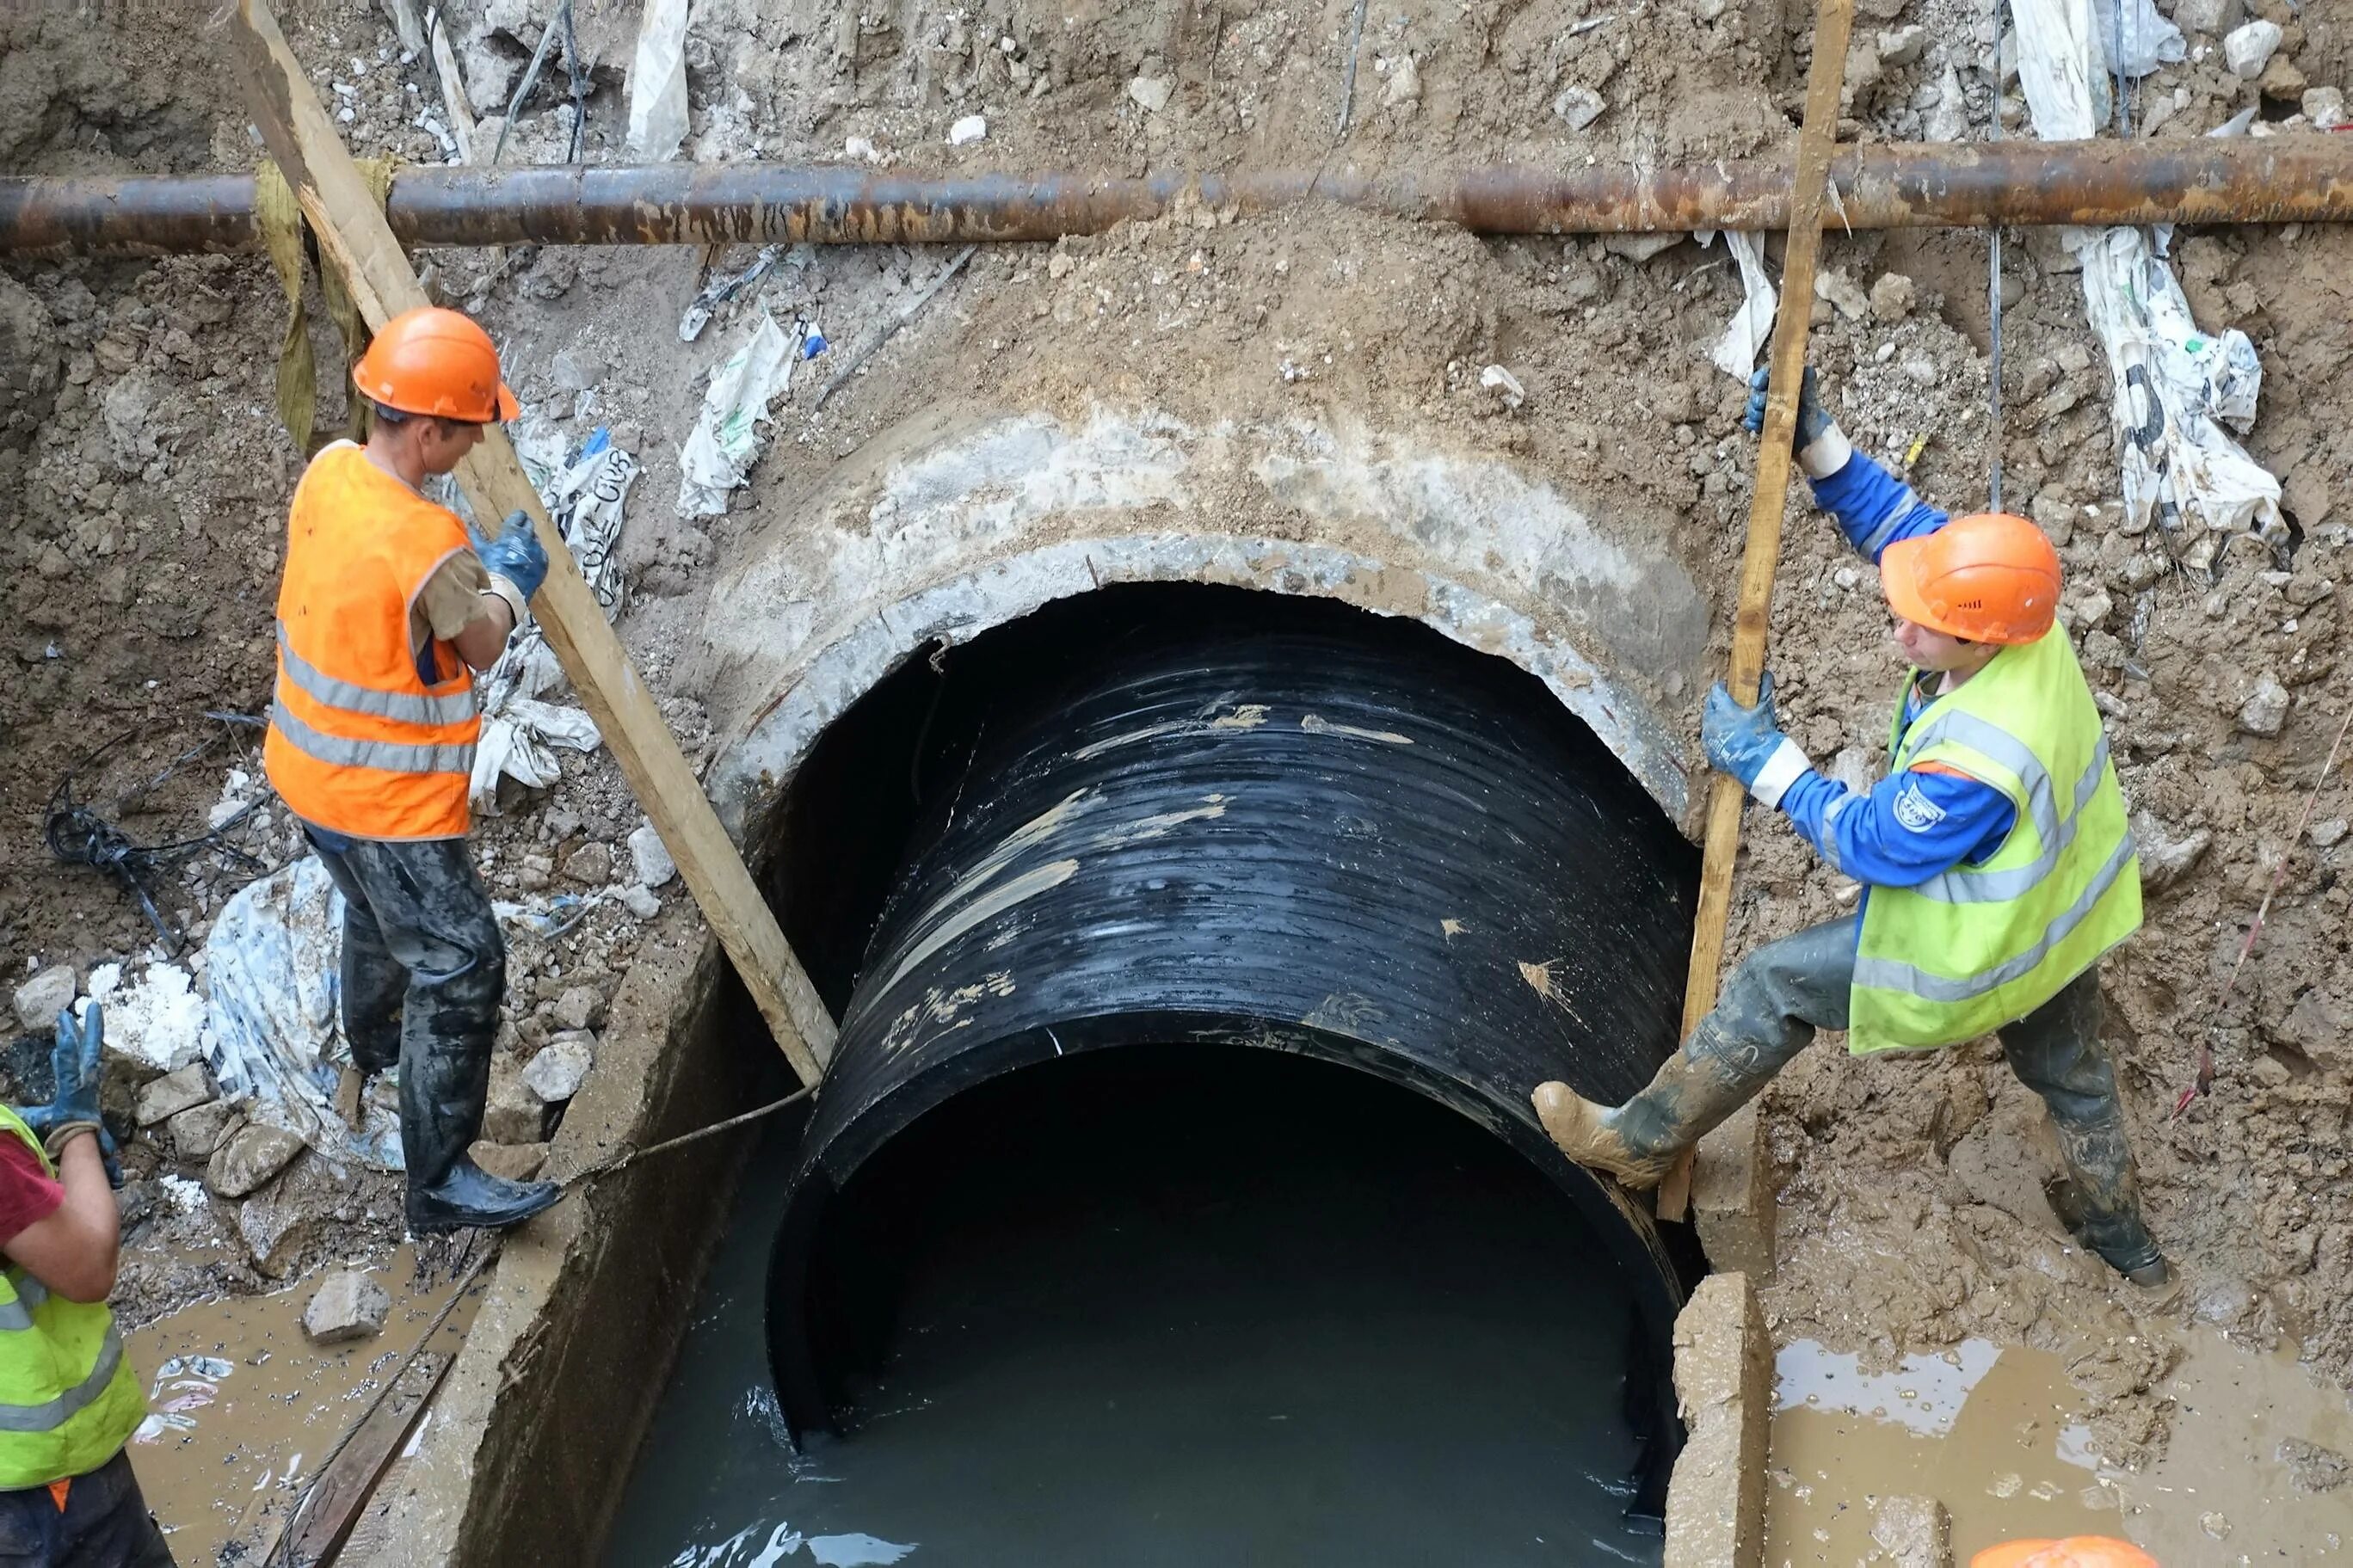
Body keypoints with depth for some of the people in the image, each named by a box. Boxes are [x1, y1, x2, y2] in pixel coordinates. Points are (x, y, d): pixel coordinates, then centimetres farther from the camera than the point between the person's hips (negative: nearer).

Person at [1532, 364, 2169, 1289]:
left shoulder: (1977, 757, -41)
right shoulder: (2019, 612, -19)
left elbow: (1874, 846, -26)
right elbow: (1900, 522, -8)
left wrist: (1766, 760, -20)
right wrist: (1816, 441, -18)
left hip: (1977, 952, -9)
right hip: (2059, 916, 9)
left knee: (1776, 985, 4)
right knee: (2068, 1070, 31)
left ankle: (1641, 1142, 18)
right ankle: (2123, 1237, 56)